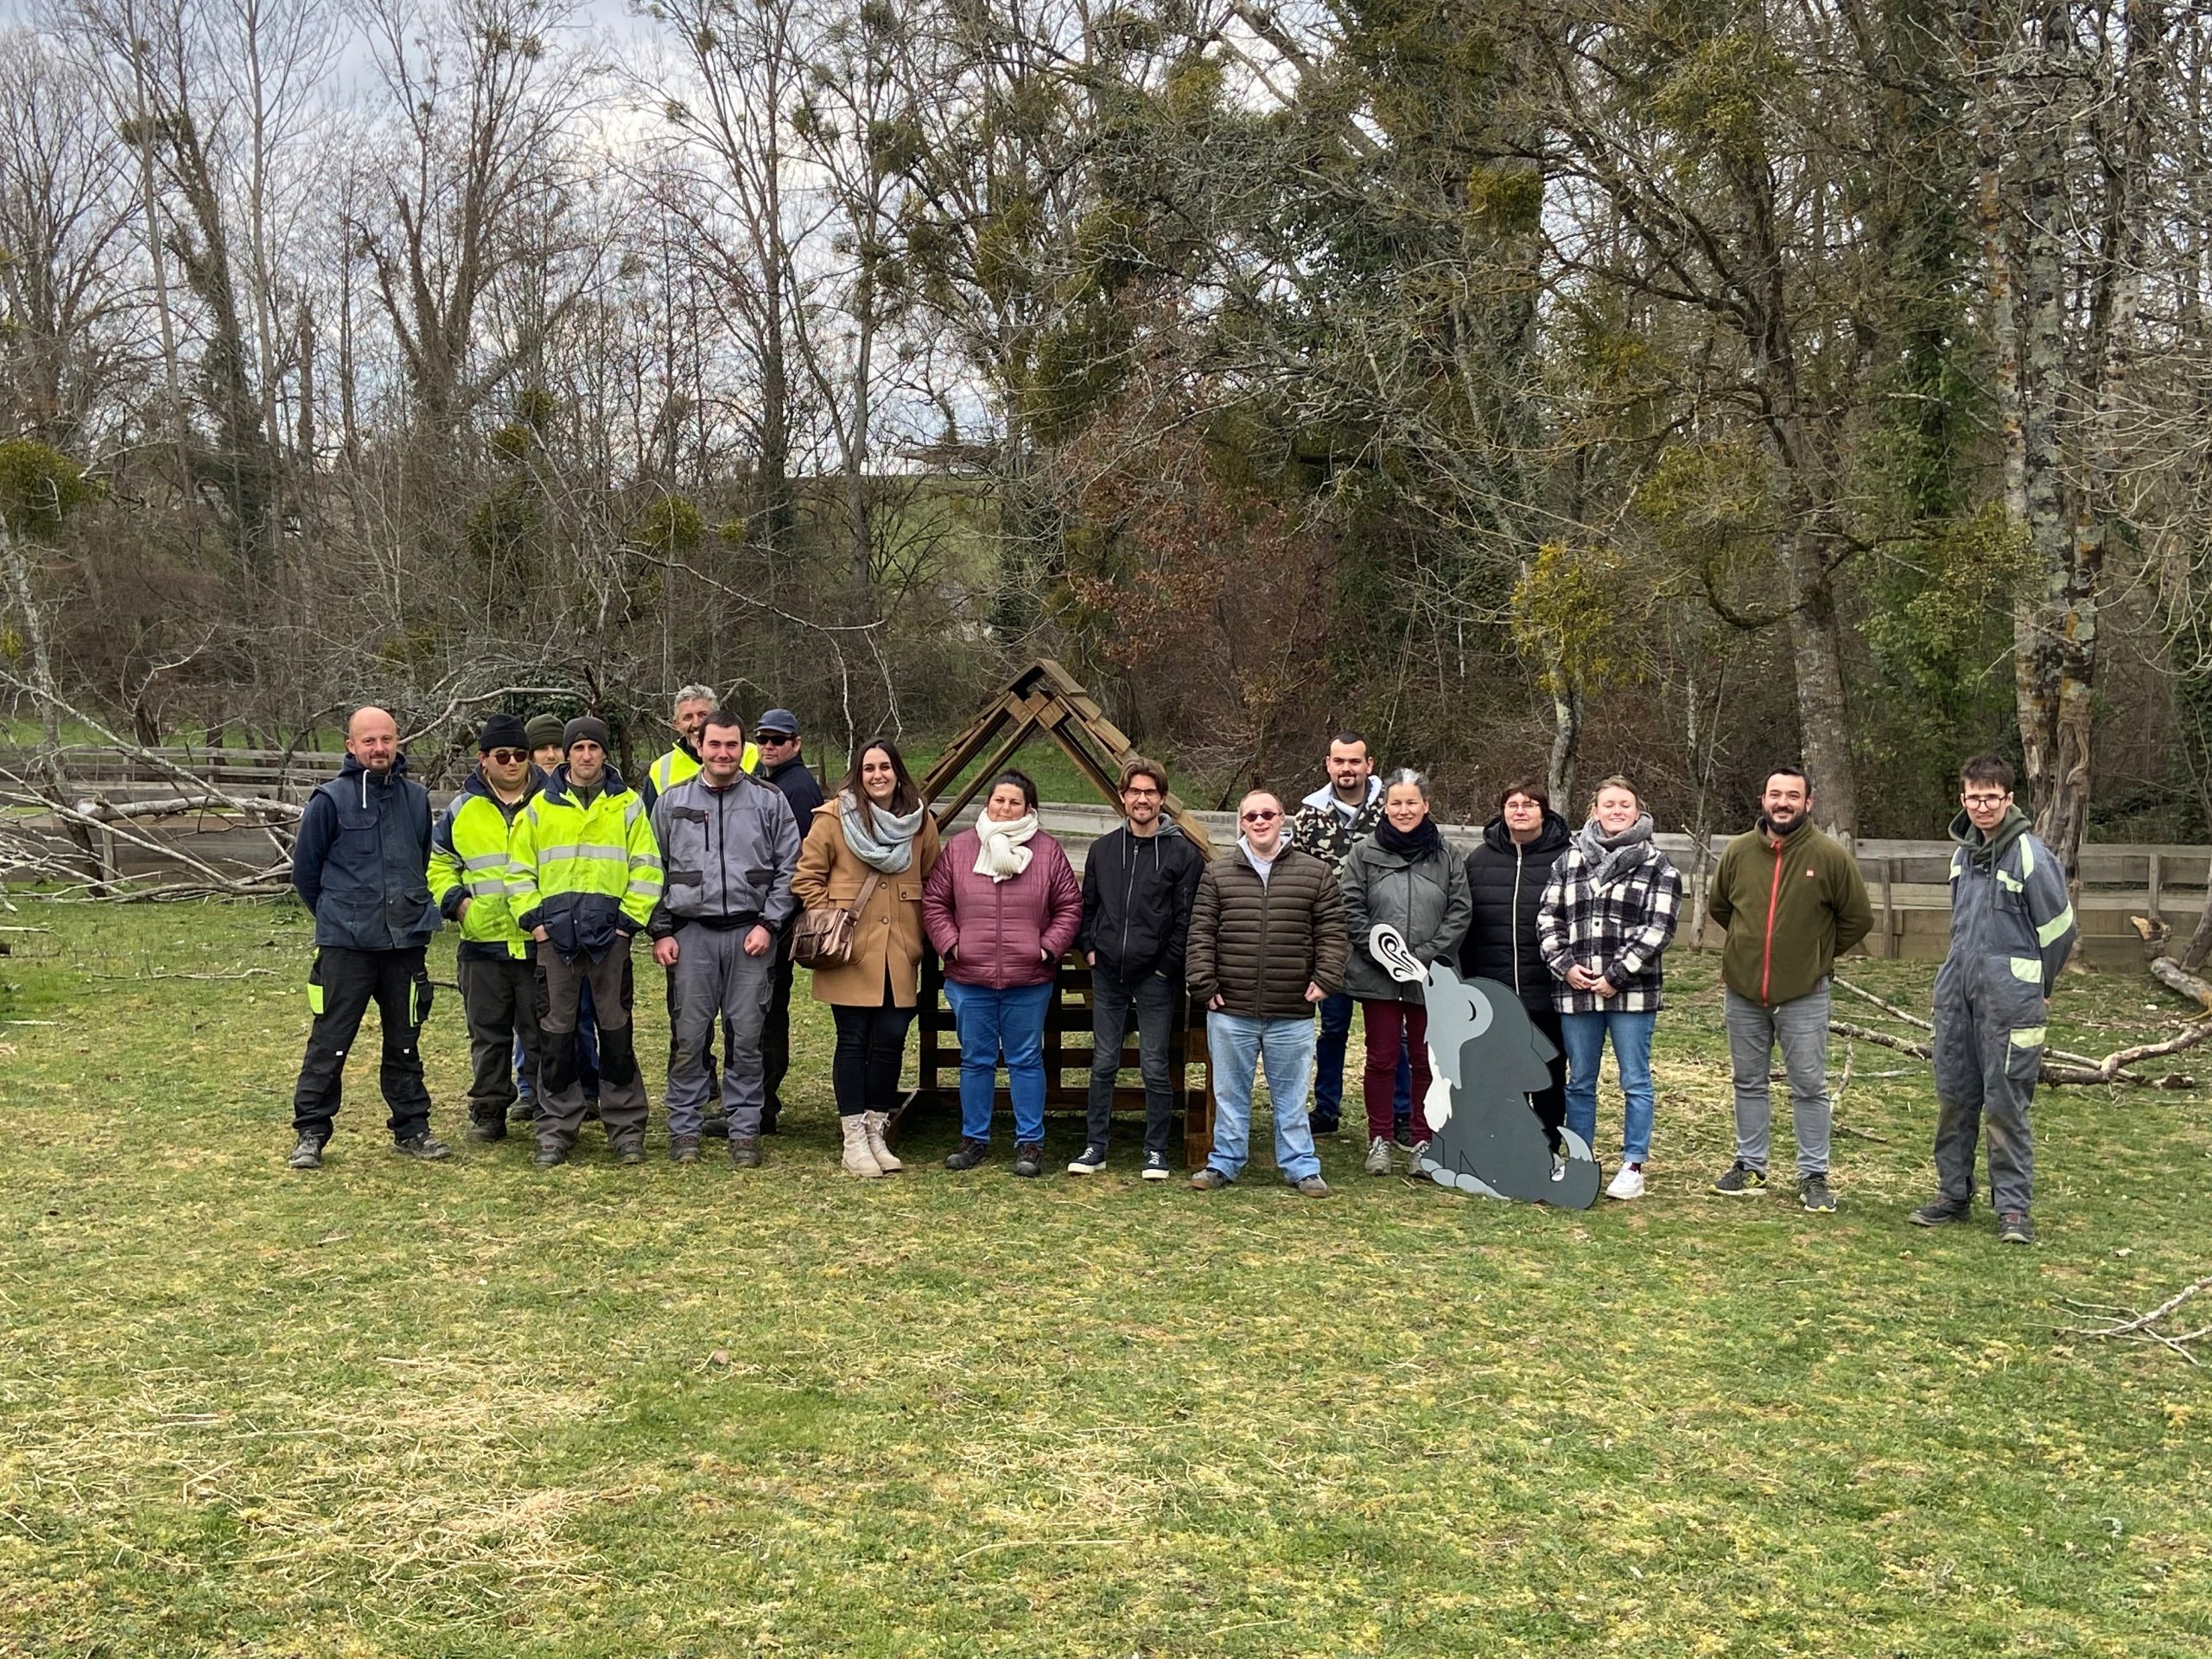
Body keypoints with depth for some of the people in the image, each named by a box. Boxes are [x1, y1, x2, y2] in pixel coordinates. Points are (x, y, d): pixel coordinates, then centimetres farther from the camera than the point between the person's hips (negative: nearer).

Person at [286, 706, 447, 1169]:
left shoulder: (417, 799, 7)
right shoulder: (330, 800, -6)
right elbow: (305, 869, 2)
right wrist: (335, 915, 8)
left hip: (406, 943, 4)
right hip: (345, 945, -4)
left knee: (405, 1042, 12)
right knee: (329, 1043, -1)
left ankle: (412, 1127, 21)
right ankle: (310, 1133, 9)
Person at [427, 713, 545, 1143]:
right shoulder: (463, 810, 8)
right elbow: (437, 863, 18)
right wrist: (455, 900, 2)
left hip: (541, 942, -2)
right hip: (483, 943, 2)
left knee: (542, 1035, 3)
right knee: (488, 1035, 9)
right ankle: (488, 1111, 18)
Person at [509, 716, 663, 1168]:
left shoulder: (627, 804, 6)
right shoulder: (541, 806, 9)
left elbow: (646, 869, 4)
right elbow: (519, 869, 11)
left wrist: (630, 919, -4)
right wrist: (532, 918, 1)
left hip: (609, 935, -1)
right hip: (556, 937, 1)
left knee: (616, 1033, 3)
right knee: (557, 1034, 5)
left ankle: (627, 1128, 11)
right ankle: (555, 1130, 12)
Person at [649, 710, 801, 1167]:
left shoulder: (770, 800, 4)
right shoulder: (672, 802, 8)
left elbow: (789, 868, 4)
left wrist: (768, 924, -4)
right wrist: (661, 931, 4)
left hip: (751, 934, -1)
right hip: (692, 933, 1)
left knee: (747, 1038, 3)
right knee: (689, 1036, 3)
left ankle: (745, 1132, 11)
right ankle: (684, 1130, 13)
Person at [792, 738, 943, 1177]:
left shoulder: (920, 821, 7)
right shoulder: (833, 817, -3)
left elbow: (932, 881, 16)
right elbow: (806, 877, 0)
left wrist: (921, 933, 9)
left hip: (899, 956, 3)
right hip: (851, 954, -3)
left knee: (891, 1041, 3)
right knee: (854, 1041, 2)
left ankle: (877, 1134, 17)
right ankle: (853, 1139, 9)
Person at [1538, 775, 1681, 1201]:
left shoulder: (1657, 866, 0)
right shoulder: (1569, 860, 10)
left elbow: (1658, 928, -8)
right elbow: (1548, 917, 8)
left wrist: (1616, 976, -13)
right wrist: (1565, 966, -6)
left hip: (1632, 993, -3)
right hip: (1576, 991, 3)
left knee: (1635, 1082, 3)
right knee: (1579, 1082, 11)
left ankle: (1633, 1167, 11)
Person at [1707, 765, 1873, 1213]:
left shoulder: (1830, 857, -8)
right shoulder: (1738, 851, 0)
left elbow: (1859, 918, 2)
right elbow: (1717, 906, 18)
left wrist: (1818, 954, 6)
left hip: (1804, 994, -3)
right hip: (1742, 991, 3)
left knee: (1809, 1087, 3)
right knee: (1749, 1083, 13)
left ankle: (1813, 1176, 12)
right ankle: (1750, 1166, 25)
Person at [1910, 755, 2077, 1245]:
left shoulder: (2031, 856, -11)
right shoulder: (1963, 853, 10)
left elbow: (2060, 928, -5)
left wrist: (2034, 989, 5)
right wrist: (1966, 972, 19)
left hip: (2009, 997, -7)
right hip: (1957, 991, 7)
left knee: (2005, 1103, -4)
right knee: (1953, 1097, 11)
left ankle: (2014, 1206, 5)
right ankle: (1953, 1193, 21)